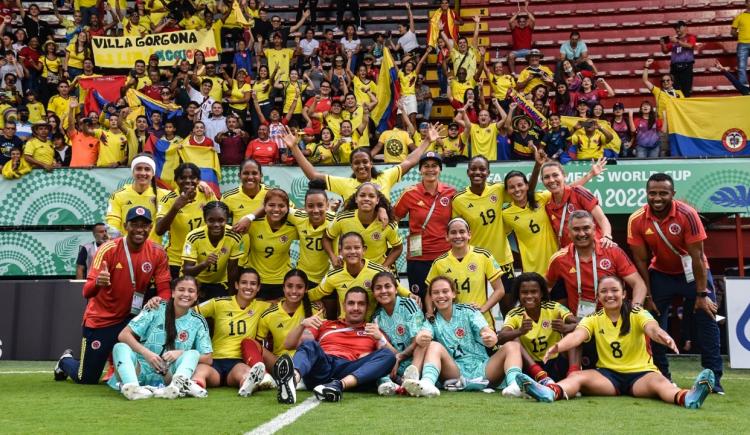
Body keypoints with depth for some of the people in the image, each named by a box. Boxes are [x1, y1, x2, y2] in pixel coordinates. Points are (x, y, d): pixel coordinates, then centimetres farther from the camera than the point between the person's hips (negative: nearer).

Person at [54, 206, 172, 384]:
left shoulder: (158, 253, -8)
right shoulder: (109, 249, -16)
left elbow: (164, 290, -6)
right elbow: (86, 292, -21)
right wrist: (98, 282, -45)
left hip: (131, 318, 2)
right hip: (100, 320, -2)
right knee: (86, 379, 8)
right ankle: (66, 361, 41)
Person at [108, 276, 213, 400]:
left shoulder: (198, 322, 6)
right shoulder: (156, 309, 2)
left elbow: (207, 359, 2)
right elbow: (123, 335, -3)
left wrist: (181, 353, -15)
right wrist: (146, 353, -18)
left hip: (169, 375, 0)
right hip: (141, 368, 0)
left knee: (193, 353, -23)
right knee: (120, 347, -24)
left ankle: (179, 384, -54)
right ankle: (132, 386, -52)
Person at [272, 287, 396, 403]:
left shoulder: (373, 331, 27)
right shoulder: (325, 325, 30)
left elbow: (393, 356, 11)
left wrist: (380, 339, -7)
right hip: (320, 366, 0)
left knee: (387, 355, -23)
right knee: (309, 344, -29)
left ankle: (340, 384, -46)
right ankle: (292, 380, -63)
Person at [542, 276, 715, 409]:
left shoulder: (637, 314, -1)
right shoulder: (594, 319, 3)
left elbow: (651, 328, -25)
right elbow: (576, 335, -18)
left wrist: (661, 336, -52)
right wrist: (557, 346, -42)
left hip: (640, 373, -1)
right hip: (607, 374, 1)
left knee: (658, 381, -36)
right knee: (577, 376, -28)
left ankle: (687, 398, -67)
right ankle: (551, 392, -61)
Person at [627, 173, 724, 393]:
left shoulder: (687, 214, -26)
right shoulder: (636, 220, -19)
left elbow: (697, 257, -21)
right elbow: (641, 261, -10)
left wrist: (702, 294, -19)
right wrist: (647, 296, -9)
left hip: (692, 273, -2)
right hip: (660, 274, 2)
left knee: (707, 321, -4)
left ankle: (714, 378, 6)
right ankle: (661, 377, 12)